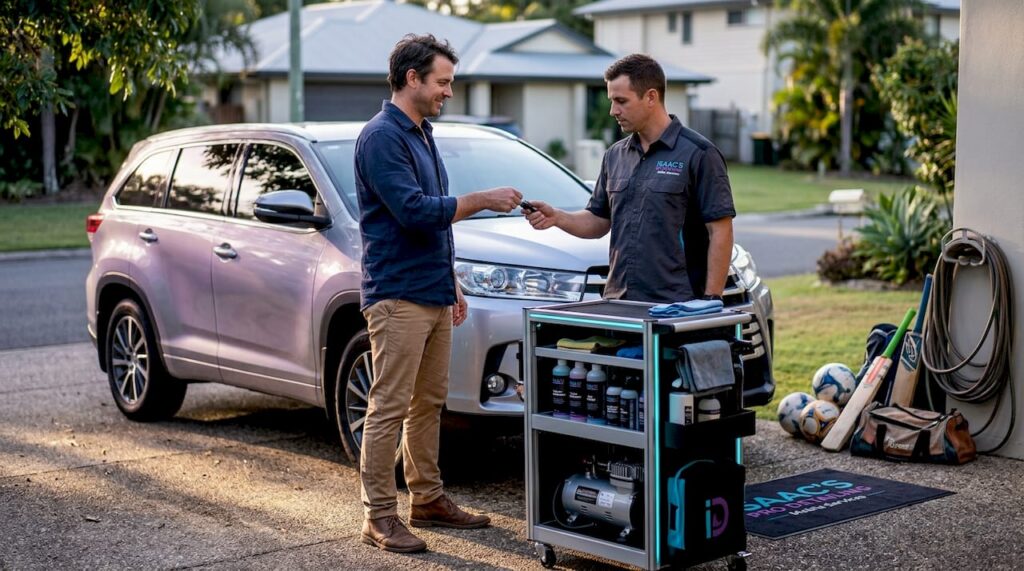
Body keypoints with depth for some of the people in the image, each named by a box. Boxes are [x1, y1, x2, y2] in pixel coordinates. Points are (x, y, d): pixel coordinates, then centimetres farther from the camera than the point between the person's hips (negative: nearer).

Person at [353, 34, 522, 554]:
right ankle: (380, 516, 0)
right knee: (389, 408, -6)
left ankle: (428, 500, 23)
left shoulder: (421, 134, 17)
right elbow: (413, 210, -21)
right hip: (397, 296, -9)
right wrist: (481, 201, -15)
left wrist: (451, 283, 21)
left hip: (433, 295, 9)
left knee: (428, 404, 14)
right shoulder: (381, 137, -13)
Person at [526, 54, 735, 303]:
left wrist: (711, 301, -14)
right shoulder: (615, 155, 13)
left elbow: (720, 231, -10)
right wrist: (557, 217, -1)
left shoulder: (698, 154, -7)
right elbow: (599, 221, 18)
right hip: (617, 303, 6)